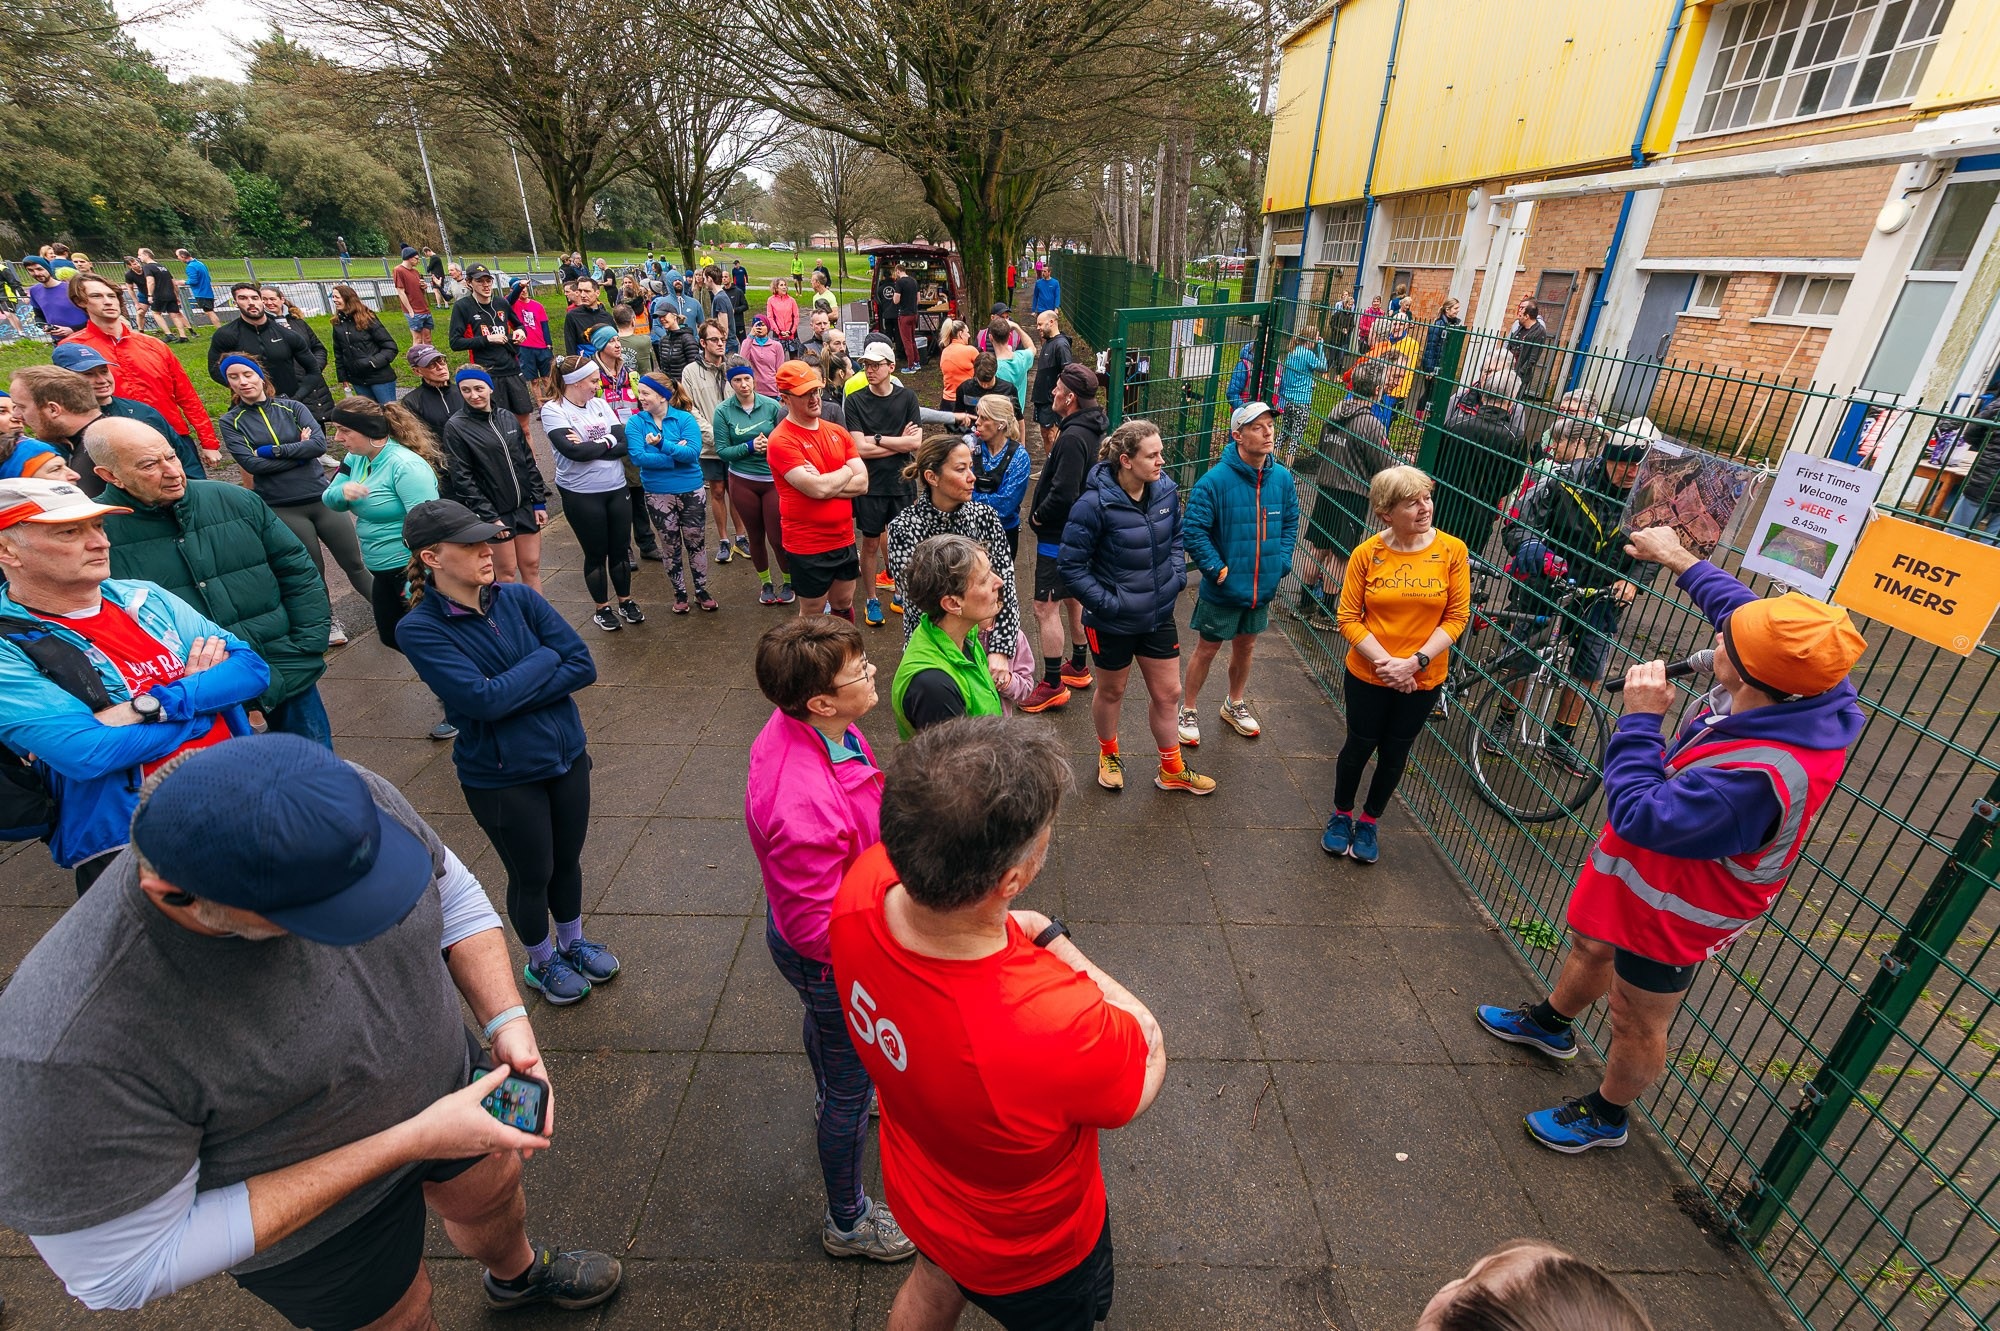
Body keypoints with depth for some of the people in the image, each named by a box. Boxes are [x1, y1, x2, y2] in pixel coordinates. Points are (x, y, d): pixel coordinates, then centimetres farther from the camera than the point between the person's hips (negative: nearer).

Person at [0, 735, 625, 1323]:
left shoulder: (351, 801, -29)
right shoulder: (70, 1042, -39)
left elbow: (451, 892, -8)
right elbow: (124, 1267, -26)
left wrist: (507, 1022, -20)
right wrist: (406, 1143, -30)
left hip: (445, 1074, 5)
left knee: (492, 1193, 32)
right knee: (400, 1310, 25)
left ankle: (517, 1272, 66)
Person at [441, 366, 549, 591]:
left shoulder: (508, 418, 7)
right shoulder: (455, 427, -6)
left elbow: (528, 461, 11)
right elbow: (462, 479, -9)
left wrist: (539, 502, 6)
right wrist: (489, 517, -14)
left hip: (525, 506, 4)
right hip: (495, 511, -4)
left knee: (532, 567, 8)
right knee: (507, 573, 3)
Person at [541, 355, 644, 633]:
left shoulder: (600, 404, 4)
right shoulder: (553, 410, -9)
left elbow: (625, 443, -6)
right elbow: (574, 451, -22)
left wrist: (589, 447, -16)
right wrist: (608, 441, -10)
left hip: (616, 488, 4)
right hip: (581, 494, -4)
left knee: (621, 549, 13)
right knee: (596, 554, 8)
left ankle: (626, 602, 31)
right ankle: (602, 609, 25)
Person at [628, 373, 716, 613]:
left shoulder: (685, 419, -8)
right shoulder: (635, 423, -4)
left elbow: (693, 452, -20)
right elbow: (637, 457, -16)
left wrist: (662, 444, -31)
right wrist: (677, 453, -18)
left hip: (691, 491, -1)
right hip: (658, 494, 1)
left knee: (695, 543, 11)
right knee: (670, 547, 13)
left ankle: (701, 591, 27)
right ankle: (680, 593, 28)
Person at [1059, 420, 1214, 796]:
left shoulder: (1166, 491, -6)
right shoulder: (1095, 504, -24)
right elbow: (1070, 565, -19)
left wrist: (1177, 575, 0)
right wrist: (1106, 603, -20)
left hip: (1159, 616, 5)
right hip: (1113, 622, -5)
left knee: (1167, 693, 15)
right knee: (1111, 691, 18)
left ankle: (1172, 769, 36)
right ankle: (1108, 755, 47)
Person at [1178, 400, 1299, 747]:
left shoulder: (1282, 478, -3)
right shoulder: (1216, 480, -20)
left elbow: (1290, 523, 10)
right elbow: (1192, 529, -19)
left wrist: (1280, 565, 0)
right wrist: (1217, 569, -19)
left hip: (1263, 588, 5)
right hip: (1223, 589, -5)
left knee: (1246, 646, 22)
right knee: (1207, 649, 9)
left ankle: (1234, 704, 45)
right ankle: (1187, 711, 29)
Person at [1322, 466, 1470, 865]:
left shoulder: (1452, 550, -10)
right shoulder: (1366, 554, -12)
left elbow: (1457, 617, -8)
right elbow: (1349, 618, -11)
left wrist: (1414, 661, -18)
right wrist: (1385, 662, -20)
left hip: (1422, 680, 1)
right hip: (1367, 675, -1)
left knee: (1395, 753, 16)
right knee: (1359, 745, 14)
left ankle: (1369, 822, 38)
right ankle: (1341, 815, 38)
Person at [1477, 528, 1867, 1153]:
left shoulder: (1758, 778, -44)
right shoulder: (1811, 694, -16)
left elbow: (1640, 815, -35)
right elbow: (1742, 607, 2)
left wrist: (1640, 718, -31)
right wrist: (1682, 561, 10)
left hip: (1674, 911, -9)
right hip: (1639, 872, 9)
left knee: (1637, 1022, 16)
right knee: (1591, 943, 31)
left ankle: (1605, 1115, 43)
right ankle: (1552, 1023, 59)